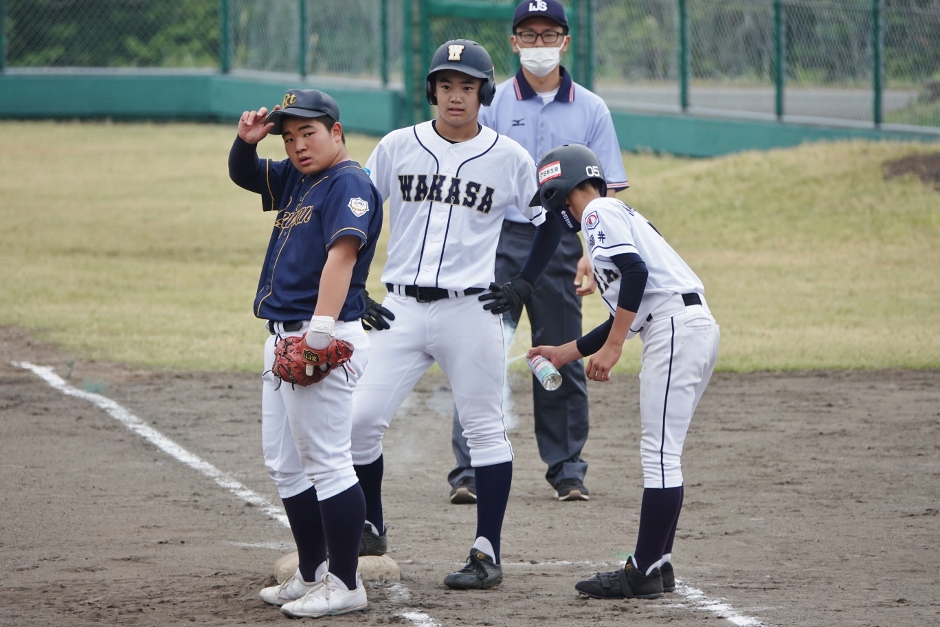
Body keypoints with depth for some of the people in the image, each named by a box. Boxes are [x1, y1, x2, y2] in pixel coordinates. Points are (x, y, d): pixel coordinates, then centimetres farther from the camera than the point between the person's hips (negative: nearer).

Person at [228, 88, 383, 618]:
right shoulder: (295, 180, 15)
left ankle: (346, 585, -7)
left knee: (326, 463, -9)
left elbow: (342, 254, -23)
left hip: (326, 341, -10)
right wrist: (247, 141, 5)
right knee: (285, 465, 14)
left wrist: (320, 329, -33)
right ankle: (312, 576, 22)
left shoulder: (349, 183, -12)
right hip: (284, 337, 10)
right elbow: (244, 175, 29)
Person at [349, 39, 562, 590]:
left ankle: (488, 554, 5)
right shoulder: (397, 148, 4)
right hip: (401, 310, 2)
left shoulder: (509, 157, 0)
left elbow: (551, 220, 12)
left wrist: (524, 285, 4)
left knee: (486, 429, 0)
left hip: (470, 311, -2)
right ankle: (369, 531, 14)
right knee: (360, 418, -5)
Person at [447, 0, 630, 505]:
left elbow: (602, 191, 5)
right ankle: (469, 473, -9)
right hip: (501, 240, -1)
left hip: (560, 243, 1)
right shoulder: (491, 104, 5)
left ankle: (567, 472, 16)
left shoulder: (589, 109, 8)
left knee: (562, 362, 6)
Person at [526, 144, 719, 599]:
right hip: (698, 326, 10)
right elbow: (626, 314, 29)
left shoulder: (598, 212, -1)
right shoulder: (615, 216, 28)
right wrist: (565, 353, 33)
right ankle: (657, 562, 17)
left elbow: (636, 271, -17)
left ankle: (644, 573, -8)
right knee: (660, 452, 15)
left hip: (675, 328, -10)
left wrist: (612, 347, -17)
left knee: (660, 452, -8)